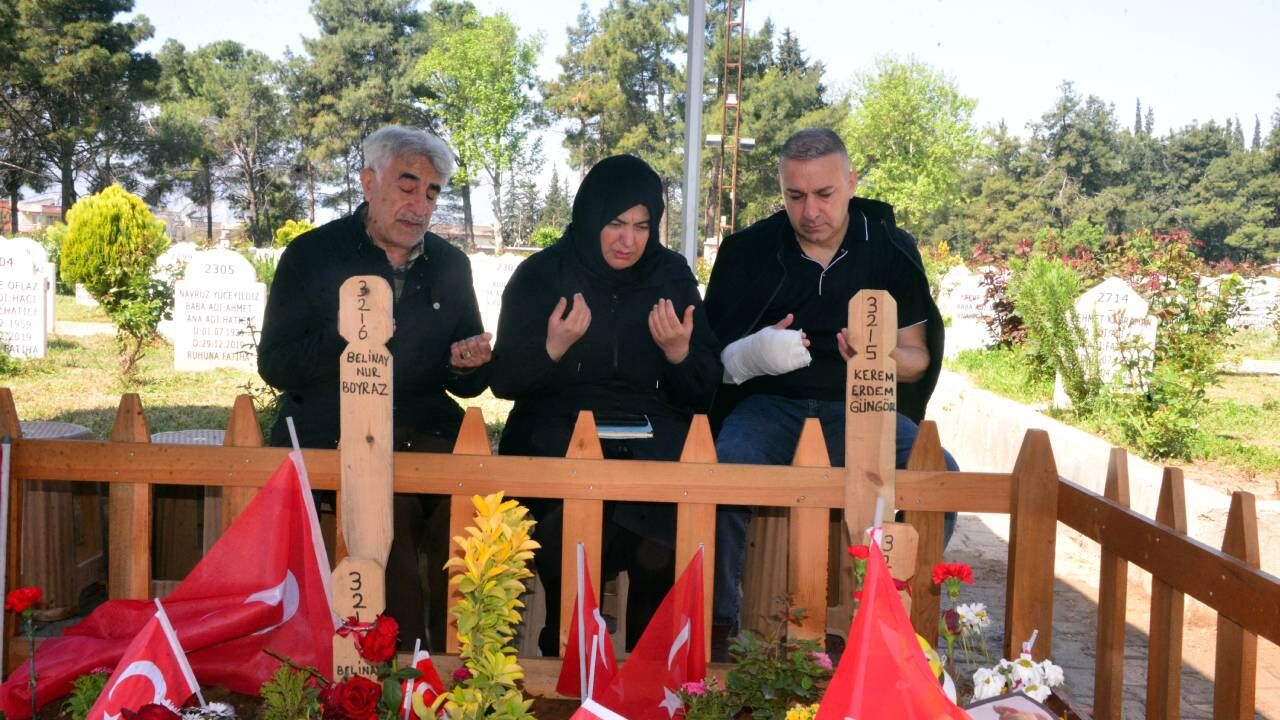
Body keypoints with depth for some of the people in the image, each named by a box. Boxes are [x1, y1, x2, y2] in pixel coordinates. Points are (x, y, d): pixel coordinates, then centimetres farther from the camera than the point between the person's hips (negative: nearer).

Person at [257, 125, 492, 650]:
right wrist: (341, 342, -19)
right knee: (394, 502, -31)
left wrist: (466, 366, -4)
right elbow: (274, 366, -1)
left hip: (422, 424, 3)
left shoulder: (451, 265, 15)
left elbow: (467, 385, 21)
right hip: (332, 425, -3)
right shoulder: (312, 255, 4)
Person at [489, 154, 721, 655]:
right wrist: (553, 347, -16)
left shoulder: (672, 276, 9)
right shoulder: (541, 275, 4)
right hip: (557, 428, -1)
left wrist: (679, 352, -13)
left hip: (650, 430, 1)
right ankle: (564, 654, -7)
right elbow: (503, 382, 2)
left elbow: (702, 393, 9)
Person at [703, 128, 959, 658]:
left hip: (861, 409, 1)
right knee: (730, 466, -34)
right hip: (770, 405, -1)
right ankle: (720, 619, -15)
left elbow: (918, 358, 9)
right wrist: (752, 355, -20)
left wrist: (883, 358, -16)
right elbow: (711, 360, 4)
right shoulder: (747, 251, 1)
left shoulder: (892, 250, 4)